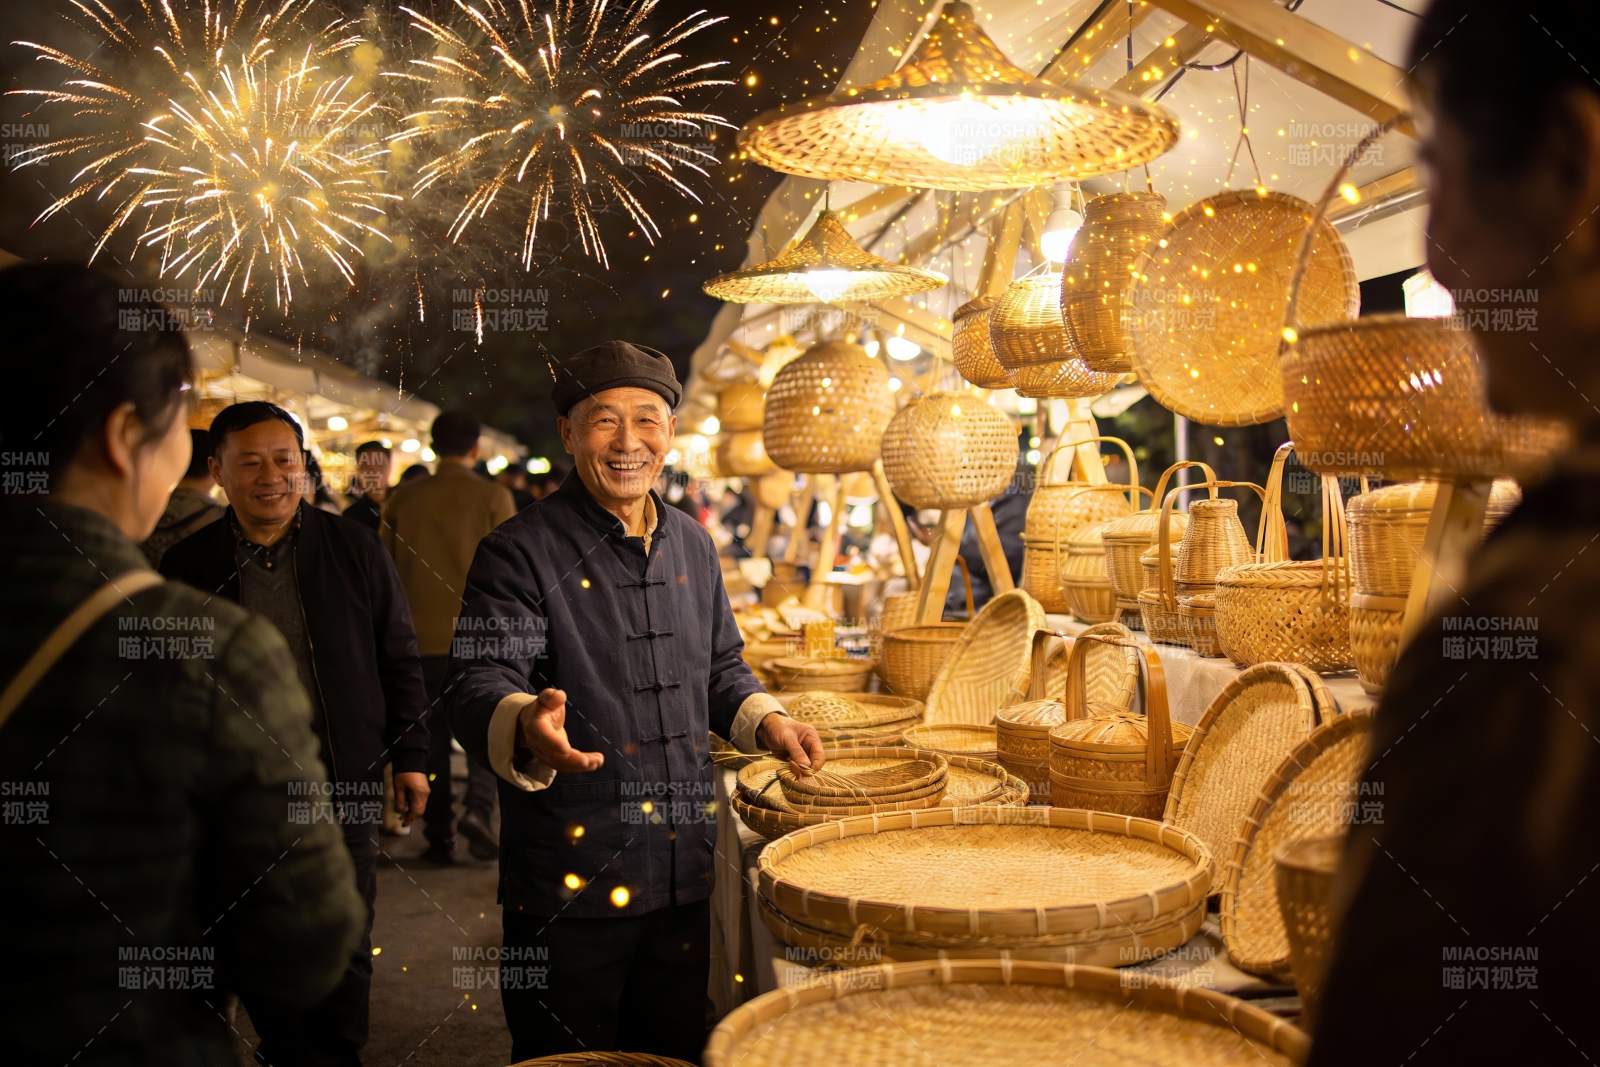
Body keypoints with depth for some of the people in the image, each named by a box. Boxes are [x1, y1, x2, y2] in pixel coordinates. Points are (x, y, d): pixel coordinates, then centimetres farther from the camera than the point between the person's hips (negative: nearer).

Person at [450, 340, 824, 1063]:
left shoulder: (692, 546, 10)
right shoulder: (519, 553, -9)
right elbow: (479, 686, -19)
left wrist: (766, 721, 6)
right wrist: (527, 724, -40)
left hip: (686, 867, 6)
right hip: (570, 877, -5)